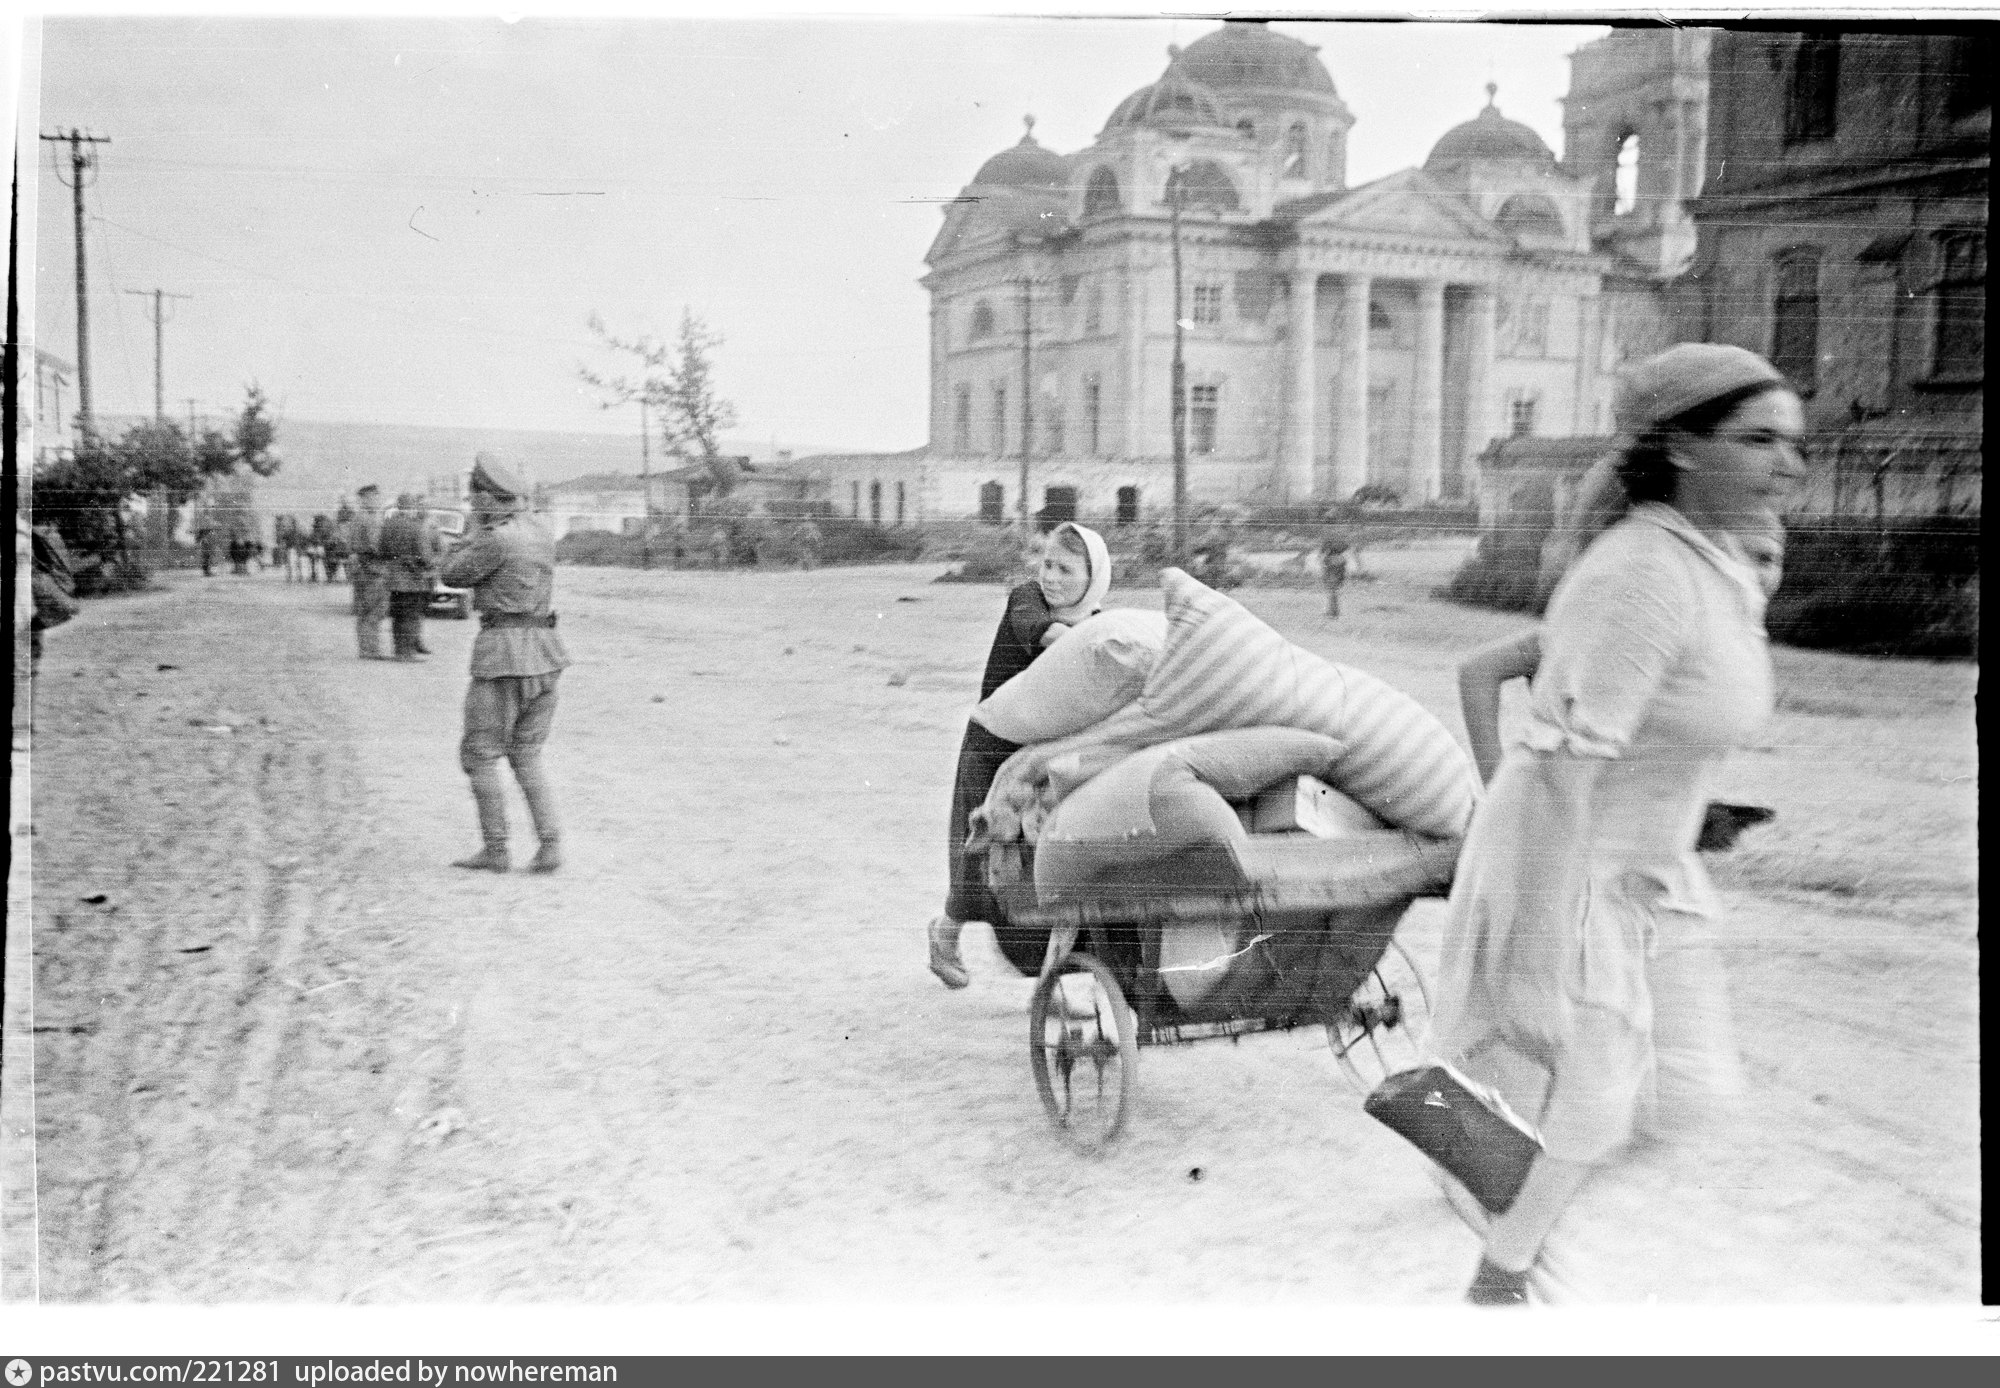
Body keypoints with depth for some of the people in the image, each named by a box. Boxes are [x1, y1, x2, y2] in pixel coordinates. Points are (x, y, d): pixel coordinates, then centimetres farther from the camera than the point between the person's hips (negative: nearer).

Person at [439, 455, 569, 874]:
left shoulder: (497, 539, -14)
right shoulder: (540, 532, 11)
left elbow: (452, 574, -2)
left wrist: (476, 532, 8)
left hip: (503, 654, -8)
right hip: (545, 652, 8)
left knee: (479, 755, 5)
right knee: (527, 756, 14)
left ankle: (495, 850, 6)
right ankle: (550, 846, 2)